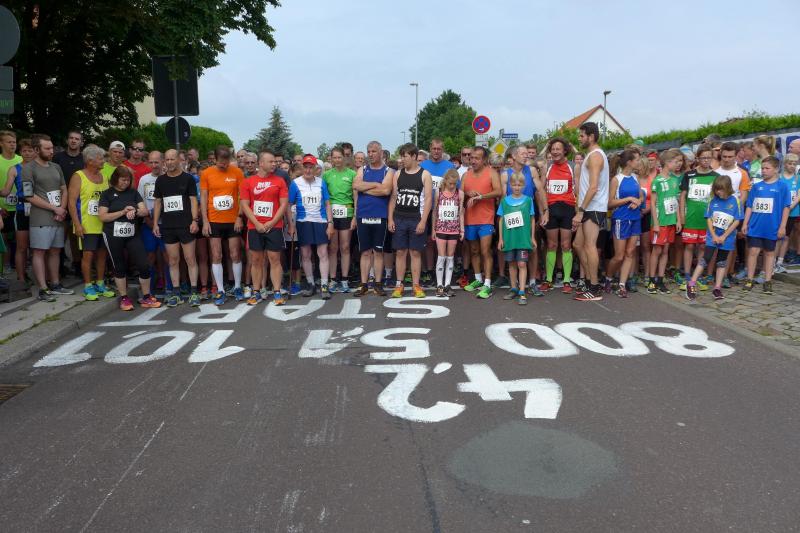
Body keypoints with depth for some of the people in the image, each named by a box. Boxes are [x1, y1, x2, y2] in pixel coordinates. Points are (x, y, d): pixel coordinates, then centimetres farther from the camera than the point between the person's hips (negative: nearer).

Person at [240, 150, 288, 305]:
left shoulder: (279, 181, 4)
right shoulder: (248, 182, 4)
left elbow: (284, 204, -1)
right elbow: (244, 205, 1)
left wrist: (271, 223, -10)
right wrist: (257, 223, -9)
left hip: (274, 227, -1)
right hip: (254, 227, 1)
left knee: (275, 259, -1)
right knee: (256, 260, 5)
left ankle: (277, 293, 2)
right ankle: (257, 292, 14)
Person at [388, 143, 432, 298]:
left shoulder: (424, 174, -1)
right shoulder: (398, 174, 8)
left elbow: (428, 199, -5)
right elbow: (393, 197, 9)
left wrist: (423, 221, -12)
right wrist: (390, 219, 0)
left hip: (417, 220, -3)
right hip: (399, 219, 3)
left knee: (416, 252, 2)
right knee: (400, 252, 4)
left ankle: (416, 285, 8)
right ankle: (399, 285, 11)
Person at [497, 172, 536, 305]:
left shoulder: (528, 200, 1)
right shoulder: (505, 200, 4)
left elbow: (532, 219, 6)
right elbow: (501, 220, 8)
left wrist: (532, 237, 5)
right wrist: (500, 238, 5)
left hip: (524, 237, -2)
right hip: (509, 237, 2)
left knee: (522, 264, -7)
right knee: (512, 264, 12)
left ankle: (522, 293, -7)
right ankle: (514, 289, 24)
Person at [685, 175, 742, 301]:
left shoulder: (735, 201, -8)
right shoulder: (713, 201, -4)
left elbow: (737, 221, -7)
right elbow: (709, 219, -1)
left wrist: (724, 236, -10)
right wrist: (714, 235, -9)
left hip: (727, 237, 0)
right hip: (713, 235, 0)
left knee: (722, 261, 11)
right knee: (705, 258, -6)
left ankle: (717, 288, 17)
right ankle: (691, 284, -3)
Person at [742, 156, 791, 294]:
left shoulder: (782, 186, -4)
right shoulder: (756, 186, 4)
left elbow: (786, 207, -4)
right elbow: (749, 206, 7)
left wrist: (782, 226, -7)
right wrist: (745, 223, 3)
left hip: (772, 227, -1)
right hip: (755, 226, 1)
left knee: (769, 253, 10)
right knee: (753, 251, 0)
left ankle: (767, 281, 17)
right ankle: (749, 280, 8)